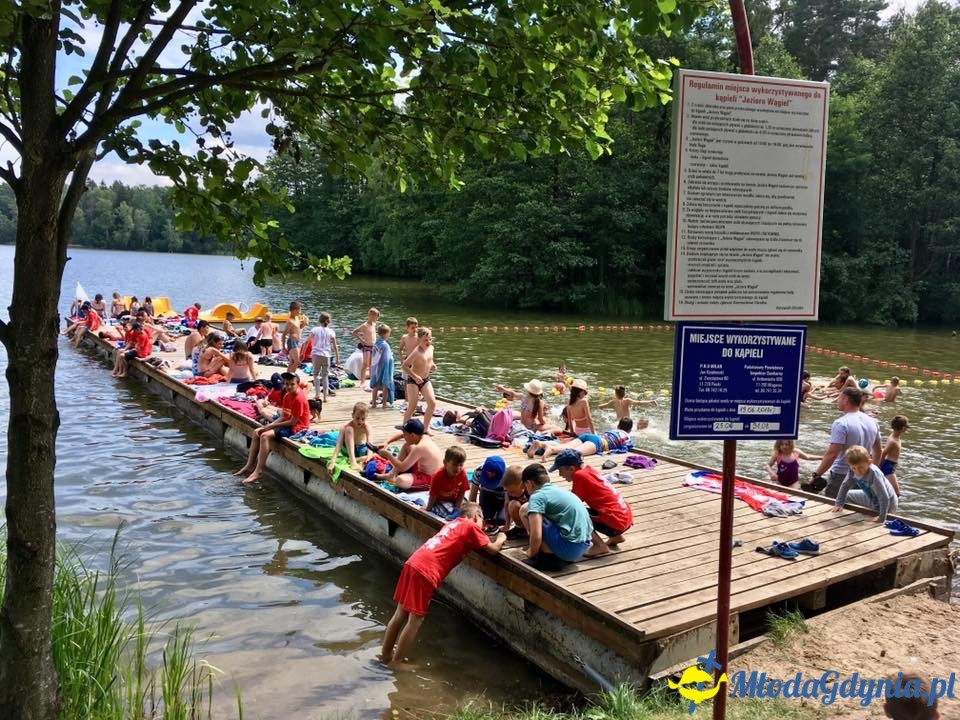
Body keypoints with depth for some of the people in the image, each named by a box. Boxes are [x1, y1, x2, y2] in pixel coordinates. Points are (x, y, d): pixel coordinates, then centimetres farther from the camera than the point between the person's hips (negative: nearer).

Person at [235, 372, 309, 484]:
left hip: (296, 427, -10)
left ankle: (258, 471, -22)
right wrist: (269, 425, -7)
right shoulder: (287, 396, 8)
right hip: (287, 423, 10)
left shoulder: (299, 399, -20)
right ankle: (249, 466, 9)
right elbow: (283, 417, 9)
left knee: (265, 435, -25)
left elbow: (293, 422, -21)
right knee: (256, 432, 5)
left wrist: (272, 426, -15)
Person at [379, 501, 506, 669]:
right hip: (426, 571, -8)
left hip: (413, 563, 8)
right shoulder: (471, 526, 4)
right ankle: (396, 662, 10)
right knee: (416, 620, 2)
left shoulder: (453, 523, 26)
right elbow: (493, 549, 5)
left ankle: (385, 654, 29)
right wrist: (501, 539, 25)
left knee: (401, 614, 18)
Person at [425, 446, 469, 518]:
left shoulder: (462, 474, -20)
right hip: (440, 501, -4)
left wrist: (457, 507, -17)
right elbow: (433, 495, -17)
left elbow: (462, 492, -11)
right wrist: (428, 509, -8)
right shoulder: (437, 476, -27)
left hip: (455, 499, 4)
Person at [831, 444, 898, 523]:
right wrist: (838, 504, -5)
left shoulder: (874, 474, -37)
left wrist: (882, 518, -36)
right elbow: (845, 485, -3)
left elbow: (885, 498, -36)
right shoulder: (852, 471, -18)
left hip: (888, 503, -7)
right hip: (871, 498, 7)